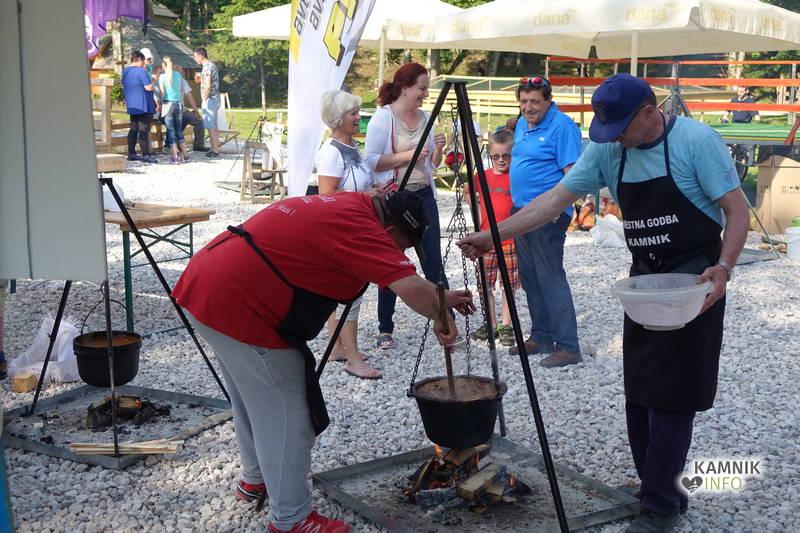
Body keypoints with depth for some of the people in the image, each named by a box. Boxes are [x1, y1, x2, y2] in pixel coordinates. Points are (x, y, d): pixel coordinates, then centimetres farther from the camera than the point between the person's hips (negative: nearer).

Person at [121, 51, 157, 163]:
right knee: (144, 130, -7)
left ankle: (131, 153, 13)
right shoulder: (141, 71, -15)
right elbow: (149, 87, -19)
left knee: (133, 129, 11)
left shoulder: (125, 71, 13)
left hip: (131, 106, 8)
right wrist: (155, 79, -3)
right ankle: (145, 155, -7)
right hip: (143, 105, -8)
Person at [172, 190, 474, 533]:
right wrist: (441, 318, -8)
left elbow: (389, 268, 25)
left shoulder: (347, 206, 13)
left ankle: (255, 479, 44)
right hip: (239, 310, -10)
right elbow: (411, 288, -27)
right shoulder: (361, 228, -16)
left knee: (252, 401, 26)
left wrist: (440, 297, 22)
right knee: (287, 417, 1)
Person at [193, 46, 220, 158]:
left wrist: (204, 99, -15)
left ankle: (215, 151, -6)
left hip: (210, 99, -10)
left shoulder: (207, 67, -15)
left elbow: (208, 86, -21)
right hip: (215, 99, 10)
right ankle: (214, 149, 18)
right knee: (214, 126, 13)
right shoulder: (212, 65, 16)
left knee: (210, 127, -7)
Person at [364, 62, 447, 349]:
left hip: (424, 196, 5)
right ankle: (385, 329, 13)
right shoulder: (382, 118, -6)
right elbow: (371, 161, -12)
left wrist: (437, 150, -3)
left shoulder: (425, 118, 12)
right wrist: (406, 156, -18)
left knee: (434, 263, 4)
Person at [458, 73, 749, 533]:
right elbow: (555, 199, -2)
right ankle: (656, 490, 20)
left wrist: (723, 266, -28)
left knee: (672, 393, -7)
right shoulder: (607, 151, 1)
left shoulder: (696, 141, -14)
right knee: (639, 390, 8)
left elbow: (737, 210, -12)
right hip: (644, 278, 6)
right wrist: (493, 236, -10)